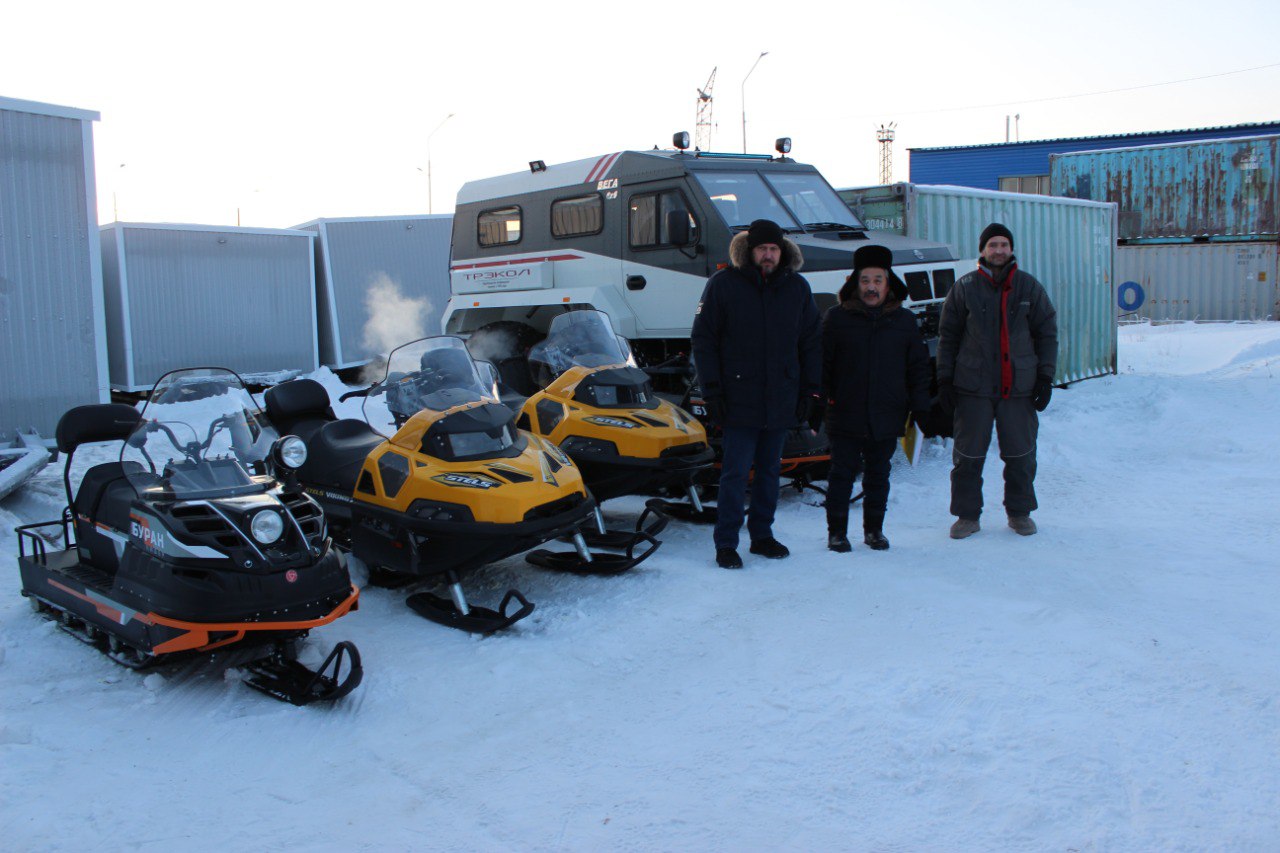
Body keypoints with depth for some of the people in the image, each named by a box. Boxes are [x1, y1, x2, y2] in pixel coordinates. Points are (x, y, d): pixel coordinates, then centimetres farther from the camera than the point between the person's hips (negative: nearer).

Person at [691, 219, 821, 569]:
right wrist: (712, 392, -8)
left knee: (770, 470, 12)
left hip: (782, 401, 4)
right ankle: (726, 544, 4)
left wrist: (809, 390, 7)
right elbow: (703, 339, -2)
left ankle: (762, 534, 24)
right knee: (735, 472, -4)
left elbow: (812, 342, 13)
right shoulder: (723, 284, -2)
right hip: (739, 399, -4)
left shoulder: (797, 287, 8)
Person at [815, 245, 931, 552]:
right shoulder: (837, 317, 0)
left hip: (887, 416, 2)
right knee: (842, 474, 2)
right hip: (844, 415, -2)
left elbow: (918, 367, 11)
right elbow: (821, 364, 0)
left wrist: (920, 407, 4)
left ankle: (874, 529, 24)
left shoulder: (905, 321, 7)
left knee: (878, 475, 11)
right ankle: (837, 531, 13)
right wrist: (815, 405, -4)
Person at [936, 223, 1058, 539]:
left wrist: (1045, 376, 2)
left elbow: (1047, 333, 10)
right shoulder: (965, 288, 3)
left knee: (1021, 454, 8)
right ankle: (967, 515, 14)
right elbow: (948, 335, 5)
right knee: (968, 454, 2)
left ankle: (1020, 512, 25)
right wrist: (945, 379, -1)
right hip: (973, 387, -1)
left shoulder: (1030, 287, 7)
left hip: (1019, 388, 1)